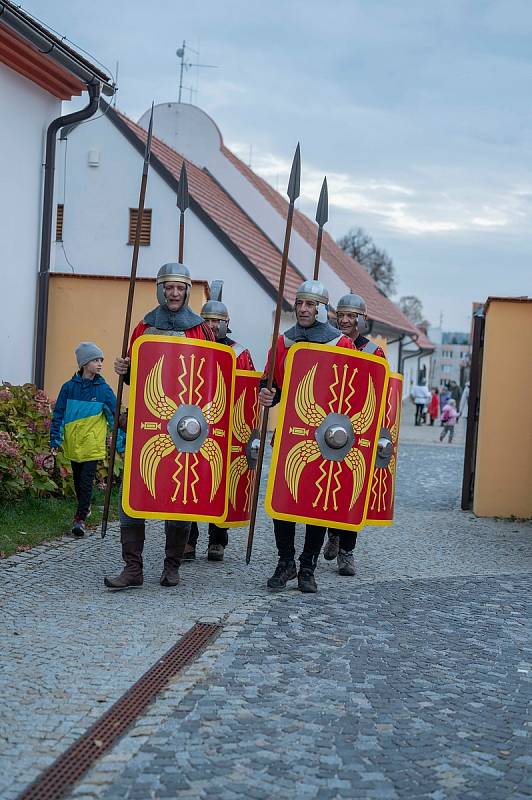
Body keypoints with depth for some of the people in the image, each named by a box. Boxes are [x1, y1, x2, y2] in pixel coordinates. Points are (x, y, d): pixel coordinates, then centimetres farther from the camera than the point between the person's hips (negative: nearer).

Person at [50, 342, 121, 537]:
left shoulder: (104, 389, -3)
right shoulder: (69, 387, -1)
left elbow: (114, 417, 1)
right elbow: (59, 415, 4)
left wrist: (121, 444, -1)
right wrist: (55, 440, 1)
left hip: (93, 445, -2)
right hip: (73, 444, 2)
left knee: (87, 481, -8)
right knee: (78, 479, 16)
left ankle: (80, 518, -6)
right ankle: (85, 507, 35)